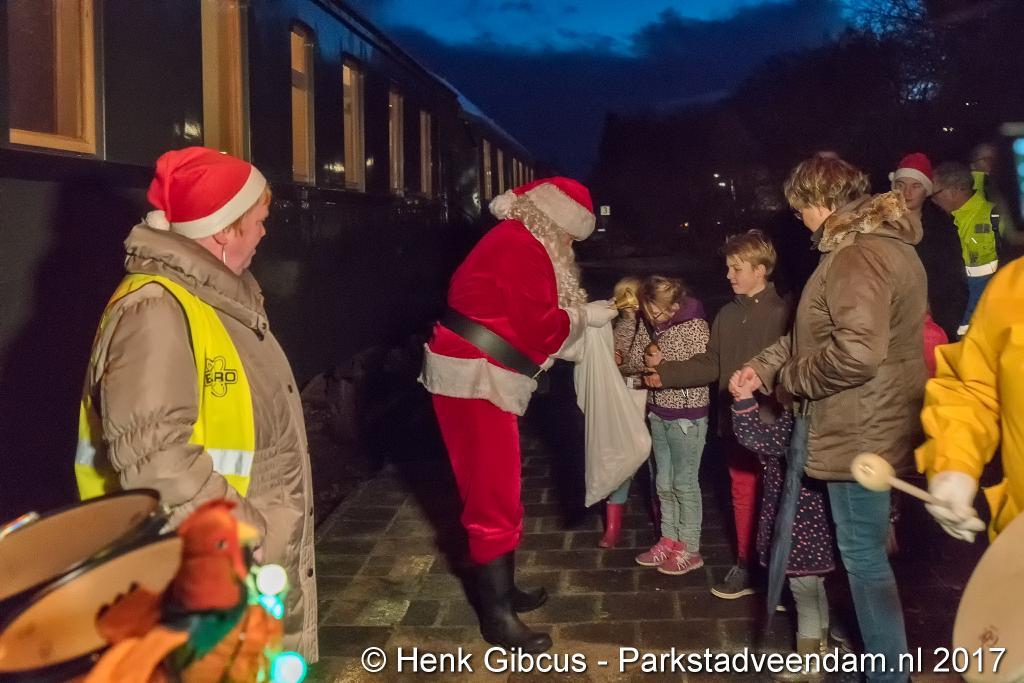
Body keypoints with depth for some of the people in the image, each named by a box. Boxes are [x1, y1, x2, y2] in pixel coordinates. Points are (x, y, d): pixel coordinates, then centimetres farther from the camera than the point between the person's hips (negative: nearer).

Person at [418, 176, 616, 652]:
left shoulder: (520, 244, 18)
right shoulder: (521, 247, -14)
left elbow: (527, 321, 17)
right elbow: (539, 327, -19)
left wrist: (582, 317, 11)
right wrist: (584, 316, -4)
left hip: (485, 378, 11)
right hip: (474, 381, -11)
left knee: (495, 494, 18)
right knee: (494, 500, -4)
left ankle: (501, 590, 31)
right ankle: (497, 617, 6)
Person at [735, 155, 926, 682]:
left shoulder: (858, 256, -22)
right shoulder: (881, 241, 14)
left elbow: (855, 353, -32)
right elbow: (816, 331, 17)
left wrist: (788, 376, -16)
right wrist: (765, 364, 8)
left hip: (862, 432, -11)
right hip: (868, 425, 11)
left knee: (863, 555, 1)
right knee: (867, 549, 22)